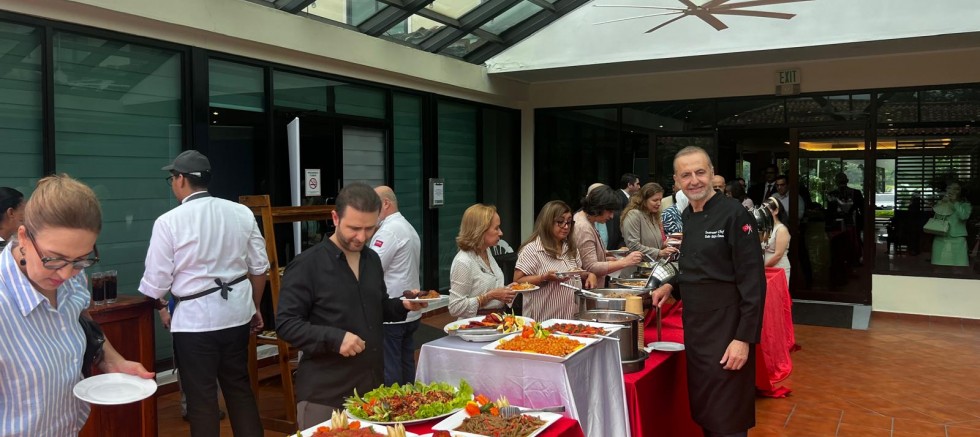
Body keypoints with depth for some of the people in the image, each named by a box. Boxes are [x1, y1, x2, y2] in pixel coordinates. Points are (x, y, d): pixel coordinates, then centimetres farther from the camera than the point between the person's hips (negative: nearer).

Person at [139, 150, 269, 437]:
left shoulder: (169, 222, -13)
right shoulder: (241, 213, -1)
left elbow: (156, 282, -8)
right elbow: (259, 267, 5)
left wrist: (160, 306, 14)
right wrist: (254, 308, 20)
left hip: (195, 318, -4)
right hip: (236, 313, 5)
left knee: (202, 397, 9)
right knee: (239, 387, 19)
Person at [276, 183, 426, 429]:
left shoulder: (372, 259, 9)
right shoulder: (306, 265, -11)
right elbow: (285, 324, -14)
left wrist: (404, 306, 0)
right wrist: (334, 338, -26)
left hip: (373, 386, 6)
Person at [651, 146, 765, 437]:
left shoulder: (735, 215, -15)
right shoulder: (688, 216, 9)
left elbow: (753, 281, -18)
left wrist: (744, 338, -20)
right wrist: (672, 286, 6)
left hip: (726, 326, -8)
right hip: (694, 322, 8)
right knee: (702, 406, 17)